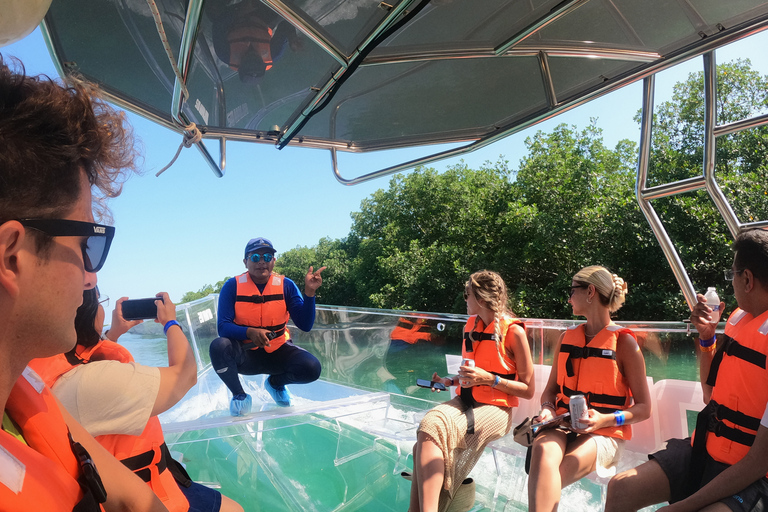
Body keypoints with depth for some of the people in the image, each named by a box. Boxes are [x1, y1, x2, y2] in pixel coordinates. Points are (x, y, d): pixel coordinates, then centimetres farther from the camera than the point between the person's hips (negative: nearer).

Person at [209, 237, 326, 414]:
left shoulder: (286, 285, -6)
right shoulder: (232, 286, -8)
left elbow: (305, 325, -12)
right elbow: (223, 327, -16)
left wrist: (309, 292, -25)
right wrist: (250, 332, -34)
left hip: (277, 351, 1)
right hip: (245, 354, -1)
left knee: (311, 368, -25)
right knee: (219, 346, -33)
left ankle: (276, 383, 13)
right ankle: (239, 395, -1)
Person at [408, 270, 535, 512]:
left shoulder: (513, 331, -9)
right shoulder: (471, 325, 12)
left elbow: (528, 390, -6)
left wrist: (489, 379, -16)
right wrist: (449, 381, 10)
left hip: (495, 408, -6)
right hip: (466, 401, 6)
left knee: (431, 433, -30)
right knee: (429, 423, -27)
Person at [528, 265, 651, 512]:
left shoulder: (624, 342, -2)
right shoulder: (567, 337, 13)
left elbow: (643, 408, 0)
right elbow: (550, 389, 19)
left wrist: (605, 420, -17)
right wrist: (547, 409, -4)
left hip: (603, 434, -3)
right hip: (563, 427, 4)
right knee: (542, 449, -35)